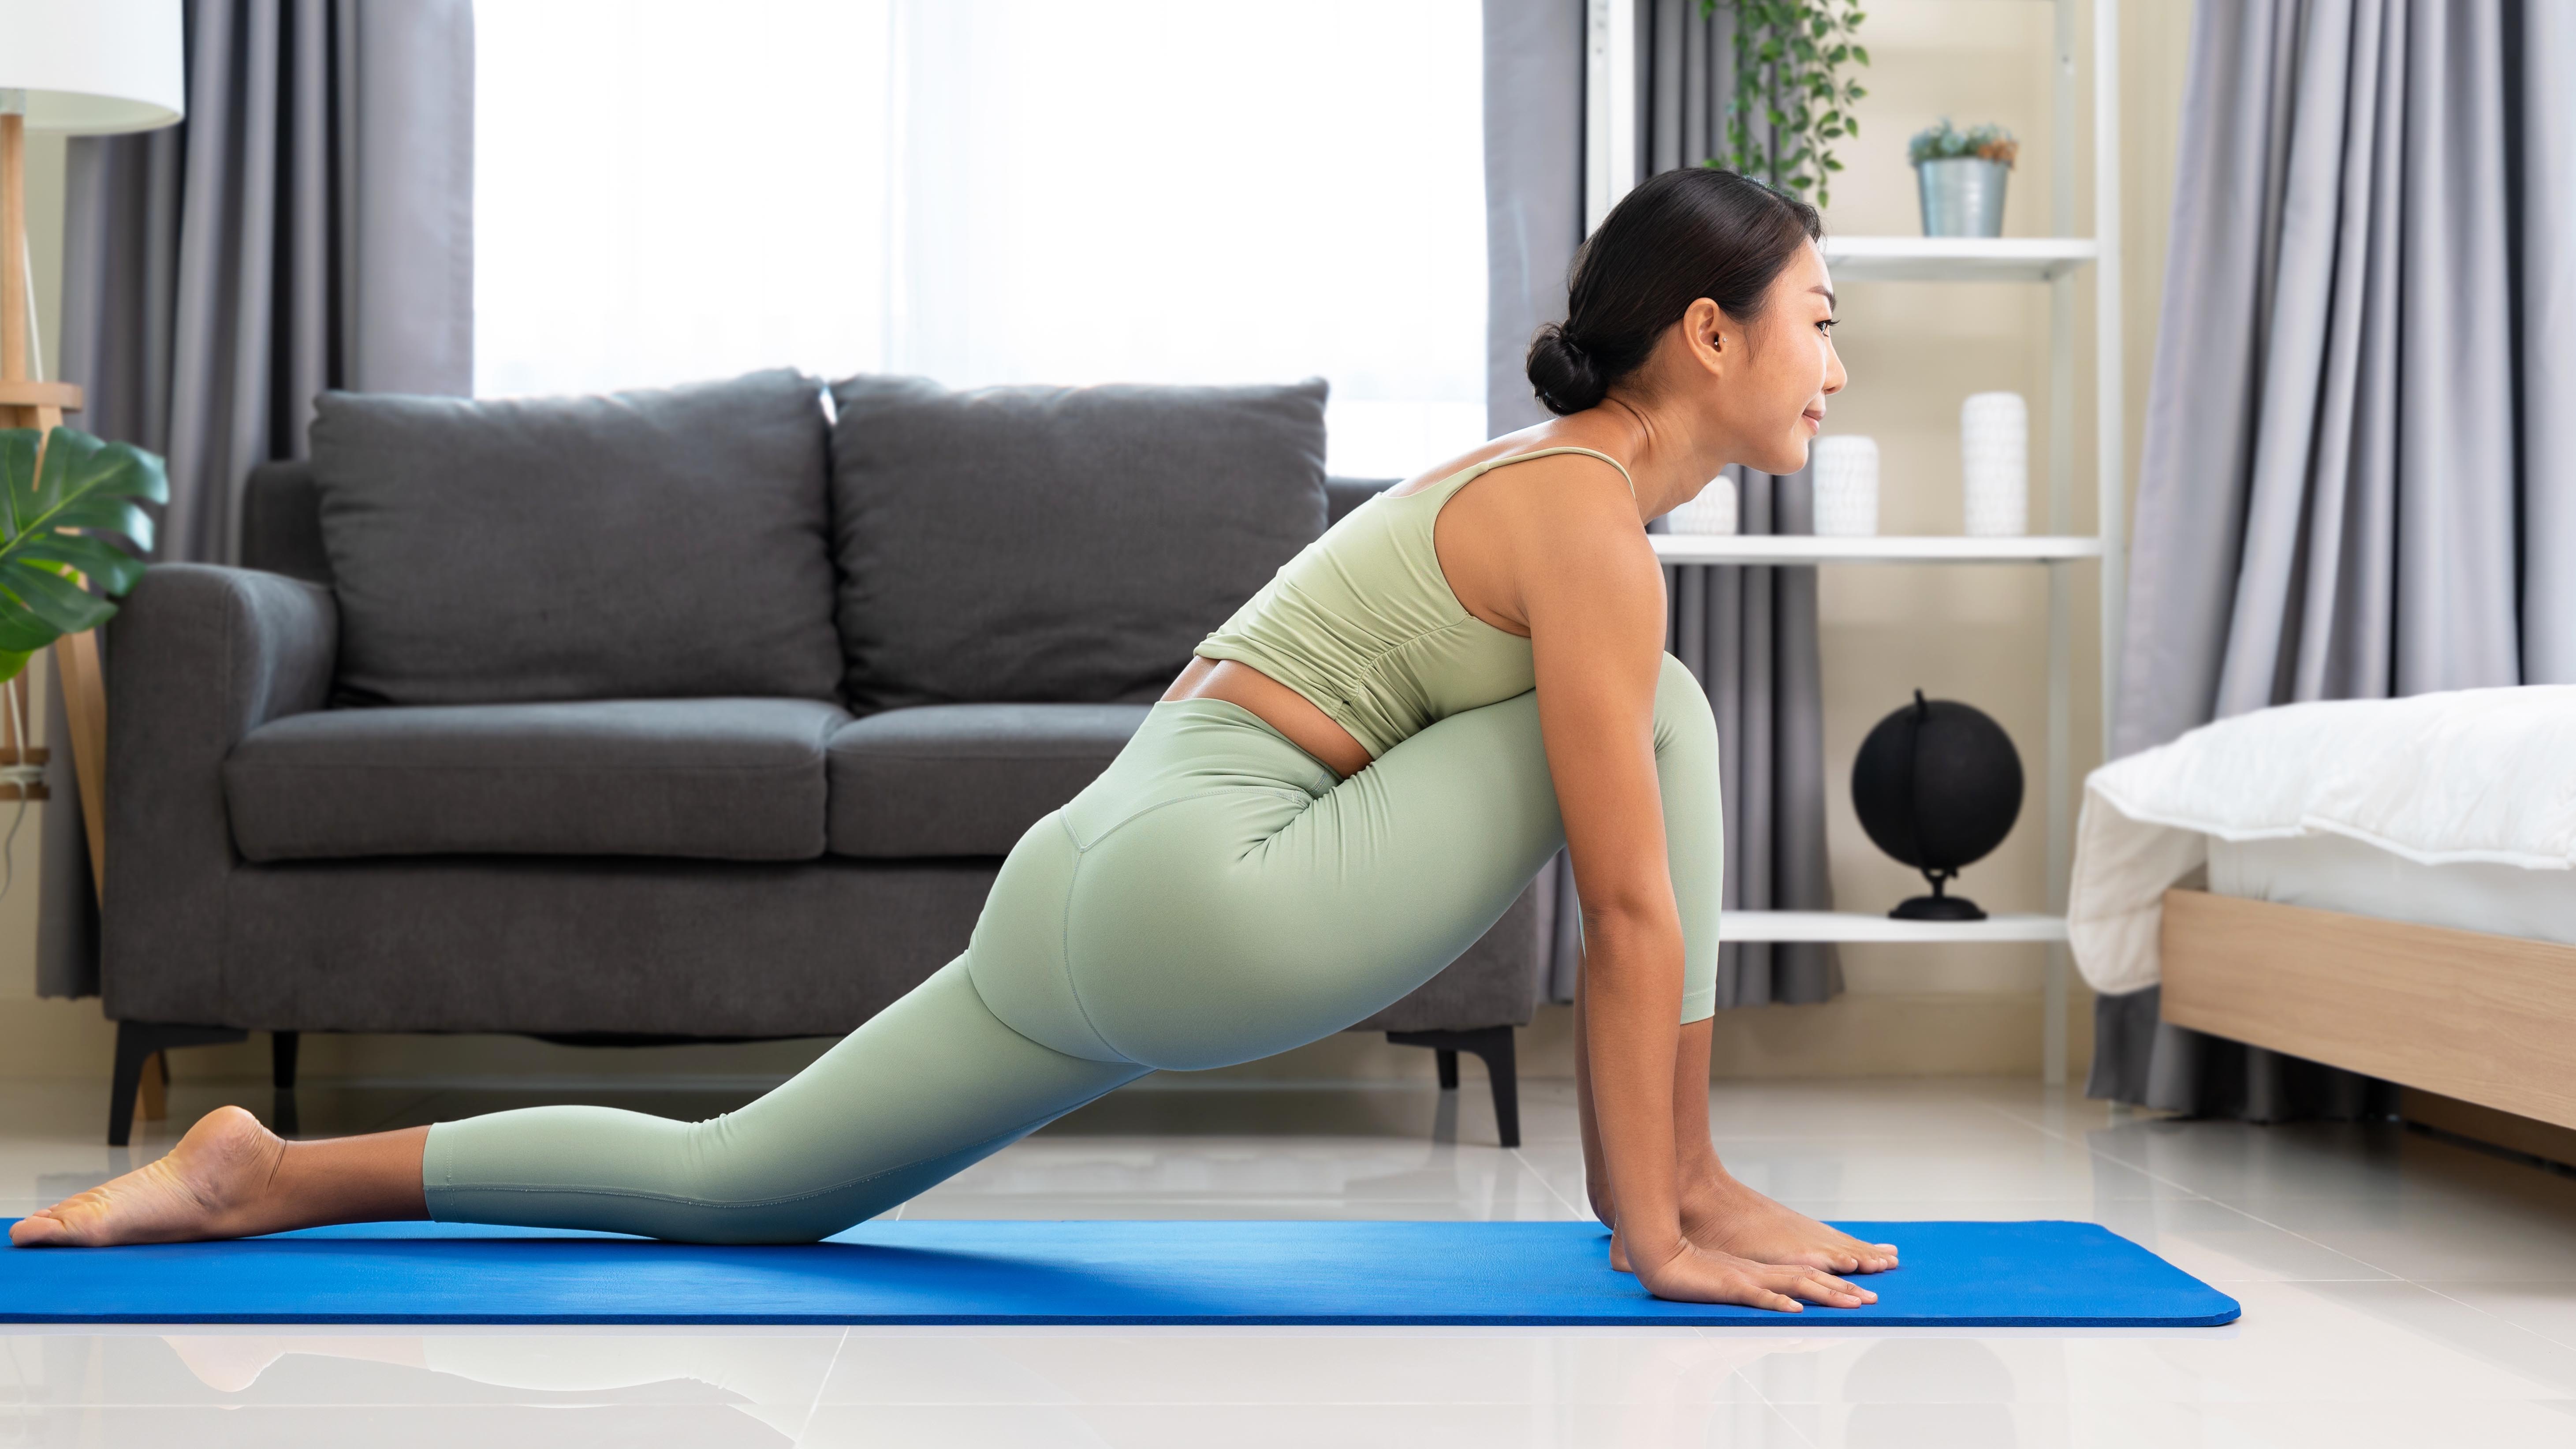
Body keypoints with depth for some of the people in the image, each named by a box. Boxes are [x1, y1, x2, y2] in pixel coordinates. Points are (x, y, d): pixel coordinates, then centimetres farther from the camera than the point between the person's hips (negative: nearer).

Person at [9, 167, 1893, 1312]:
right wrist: (1657, 1231, -9)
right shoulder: (1593, 522, -9)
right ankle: (1675, 1193, -2)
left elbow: (1616, 887, 23)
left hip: (1090, 896, 9)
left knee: (728, 1186, 14)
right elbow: (1633, 904, -12)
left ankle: (266, 1174, 18)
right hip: (1201, 904, -9)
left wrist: (1669, 1178, 24)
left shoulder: (1538, 486, 21)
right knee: (1662, 714, -6)